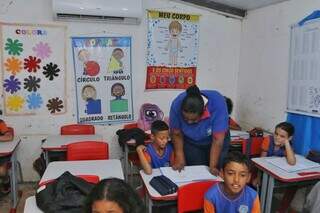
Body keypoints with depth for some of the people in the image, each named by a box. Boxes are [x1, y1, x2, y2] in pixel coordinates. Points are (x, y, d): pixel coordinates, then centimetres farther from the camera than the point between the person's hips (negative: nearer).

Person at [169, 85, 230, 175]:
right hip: (190, 142, 1)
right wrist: (180, 161, -19)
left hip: (213, 141, -1)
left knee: (217, 173, 3)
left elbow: (217, 140, -31)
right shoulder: (177, 105, -30)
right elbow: (177, 135, -17)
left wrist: (213, 167, -31)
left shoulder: (218, 104, -35)